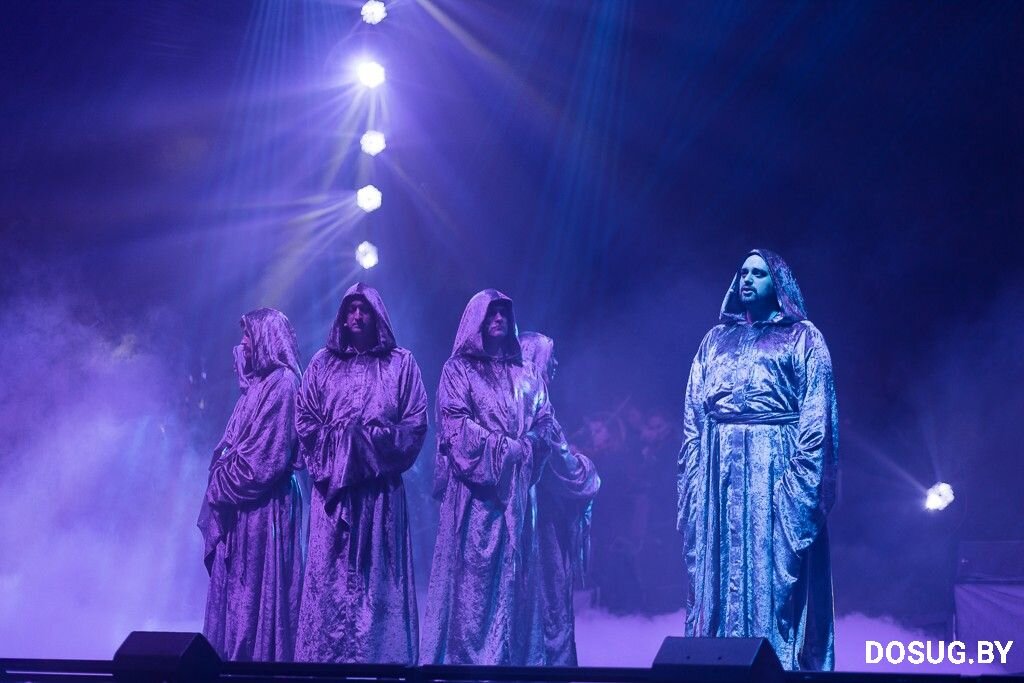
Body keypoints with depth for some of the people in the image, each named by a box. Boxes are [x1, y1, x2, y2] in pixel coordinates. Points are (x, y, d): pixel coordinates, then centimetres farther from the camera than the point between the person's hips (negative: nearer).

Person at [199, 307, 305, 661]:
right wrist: (224, 478, 7)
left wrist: (225, 483, -9)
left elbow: (266, 456, -17)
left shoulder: (281, 383, -12)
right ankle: (235, 656, 12)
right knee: (236, 586, 9)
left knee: (257, 586, -7)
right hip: (241, 505, 9)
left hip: (263, 508, -9)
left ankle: (262, 657, -4)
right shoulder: (257, 383, 16)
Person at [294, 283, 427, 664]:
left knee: (378, 574, -2)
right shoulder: (323, 364, 11)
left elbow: (416, 425, 1)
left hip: (380, 488, -1)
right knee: (330, 575, -3)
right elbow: (305, 422, 7)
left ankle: (380, 657, -1)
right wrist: (338, 443, -7)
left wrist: (376, 440, -10)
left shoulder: (401, 364, 7)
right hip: (333, 485, 1)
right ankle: (326, 657, -3)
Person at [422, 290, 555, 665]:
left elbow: (545, 422, 12)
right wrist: (500, 447, -14)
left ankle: (515, 656, 3)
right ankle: (466, 656, -8)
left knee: (516, 572, 2)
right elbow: (455, 423, -7)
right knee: (473, 569, -9)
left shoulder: (526, 374, 17)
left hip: (517, 487, 4)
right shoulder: (458, 369, 4)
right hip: (475, 485, -4)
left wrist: (525, 449, -7)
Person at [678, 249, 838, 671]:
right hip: (719, 470, 4)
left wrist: (800, 478, -14)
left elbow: (816, 414, -3)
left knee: (775, 570, -5)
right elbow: (694, 414, 14)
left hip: (774, 467, -4)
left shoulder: (802, 337, 6)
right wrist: (693, 474, 2)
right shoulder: (716, 340, 18)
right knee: (718, 572, 2)